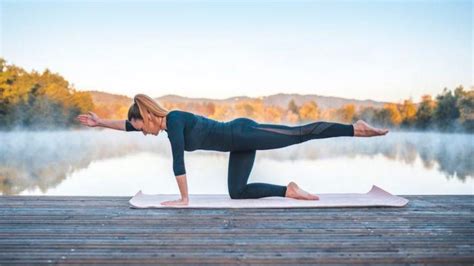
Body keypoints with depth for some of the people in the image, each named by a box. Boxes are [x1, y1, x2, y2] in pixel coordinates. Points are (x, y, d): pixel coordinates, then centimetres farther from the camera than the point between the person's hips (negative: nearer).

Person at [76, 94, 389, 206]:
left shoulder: (173, 120, -16)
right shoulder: (168, 122, 11)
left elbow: (179, 163, -17)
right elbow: (128, 125, 26)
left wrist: (184, 199, -12)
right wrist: (101, 122, 25)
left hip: (245, 134, -9)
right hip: (240, 146, 9)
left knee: (302, 133, -10)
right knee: (238, 192, 7)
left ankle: (356, 128, -3)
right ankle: (290, 190, 12)